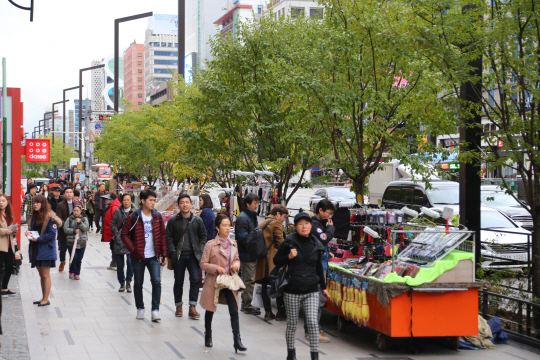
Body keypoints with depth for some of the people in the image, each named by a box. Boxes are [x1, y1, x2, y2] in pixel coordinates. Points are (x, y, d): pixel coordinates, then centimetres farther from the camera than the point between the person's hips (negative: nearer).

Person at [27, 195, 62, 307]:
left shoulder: (50, 217, -13)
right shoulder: (35, 216, 13)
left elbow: (52, 234, -16)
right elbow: (32, 229, 21)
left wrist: (38, 239, -20)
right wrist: (29, 233, -1)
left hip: (46, 249, -8)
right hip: (36, 248, 8)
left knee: (45, 275, -3)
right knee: (41, 274, 13)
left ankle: (46, 299, 2)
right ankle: (43, 298, 19)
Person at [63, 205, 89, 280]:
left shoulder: (84, 219, 7)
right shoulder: (69, 219, 4)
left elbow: (86, 228, -5)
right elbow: (65, 229, -3)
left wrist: (80, 223, -19)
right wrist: (73, 231, -16)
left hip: (81, 242, 2)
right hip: (71, 242, -1)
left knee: (79, 259, 3)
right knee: (73, 257, -11)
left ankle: (77, 273, 17)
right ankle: (72, 272, 8)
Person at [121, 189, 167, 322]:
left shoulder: (158, 217, 5)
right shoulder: (133, 217, -5)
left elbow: (162, 236, 8)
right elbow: (124, 234, -3)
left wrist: (164, 254, 4)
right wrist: (133, 249, -11)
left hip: (154, 257, 2)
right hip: (138, 257, -1)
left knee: (156, 281, -12)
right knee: (138, 284, 8)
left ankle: (155, 310, -7)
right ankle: (140, 308, 25)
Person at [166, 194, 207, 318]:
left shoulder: (198, 220, 6)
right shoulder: (173, 221, 3)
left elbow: (203, 237, 11)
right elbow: (169, 238, 4)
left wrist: (200, 251, -1)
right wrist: (172, 252, -7)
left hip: (193, 255, 0)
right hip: (179, 256, 0)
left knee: (195, 279, -10)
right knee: (178, 281, 6)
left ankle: (192, 308, -7)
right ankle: (179, 306, 19)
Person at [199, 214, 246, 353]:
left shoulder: (233, 244, 5)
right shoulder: (210, 245, -10)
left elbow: (237, 259, 18)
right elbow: (203, 264, -7)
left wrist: (236, 264, -4)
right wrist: (216, 268, -21)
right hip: (214, 282, -3)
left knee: (234, 311, -6)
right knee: (210, 310, 13)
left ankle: (237, 340, -5)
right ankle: (208, 337, 32)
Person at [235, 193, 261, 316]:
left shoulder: (252, 216, 16)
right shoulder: (242, 218, -15)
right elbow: (244, 239, -20)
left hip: (252, 255, 10)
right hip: (247, 255, -10)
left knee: (248, 280, 15)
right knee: (249, 281, -5)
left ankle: (245, 304, 24)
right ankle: (247, 306, 1)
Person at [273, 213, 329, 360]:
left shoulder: (316, 244, 6)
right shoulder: (289, 242, -4)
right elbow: (276, 261, 4)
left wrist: (323, 287, 22)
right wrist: (289, 256, -15)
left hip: (311, 291, 2)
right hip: (292, 290, -2)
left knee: (313, 322, -10)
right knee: (292, 324, 8)